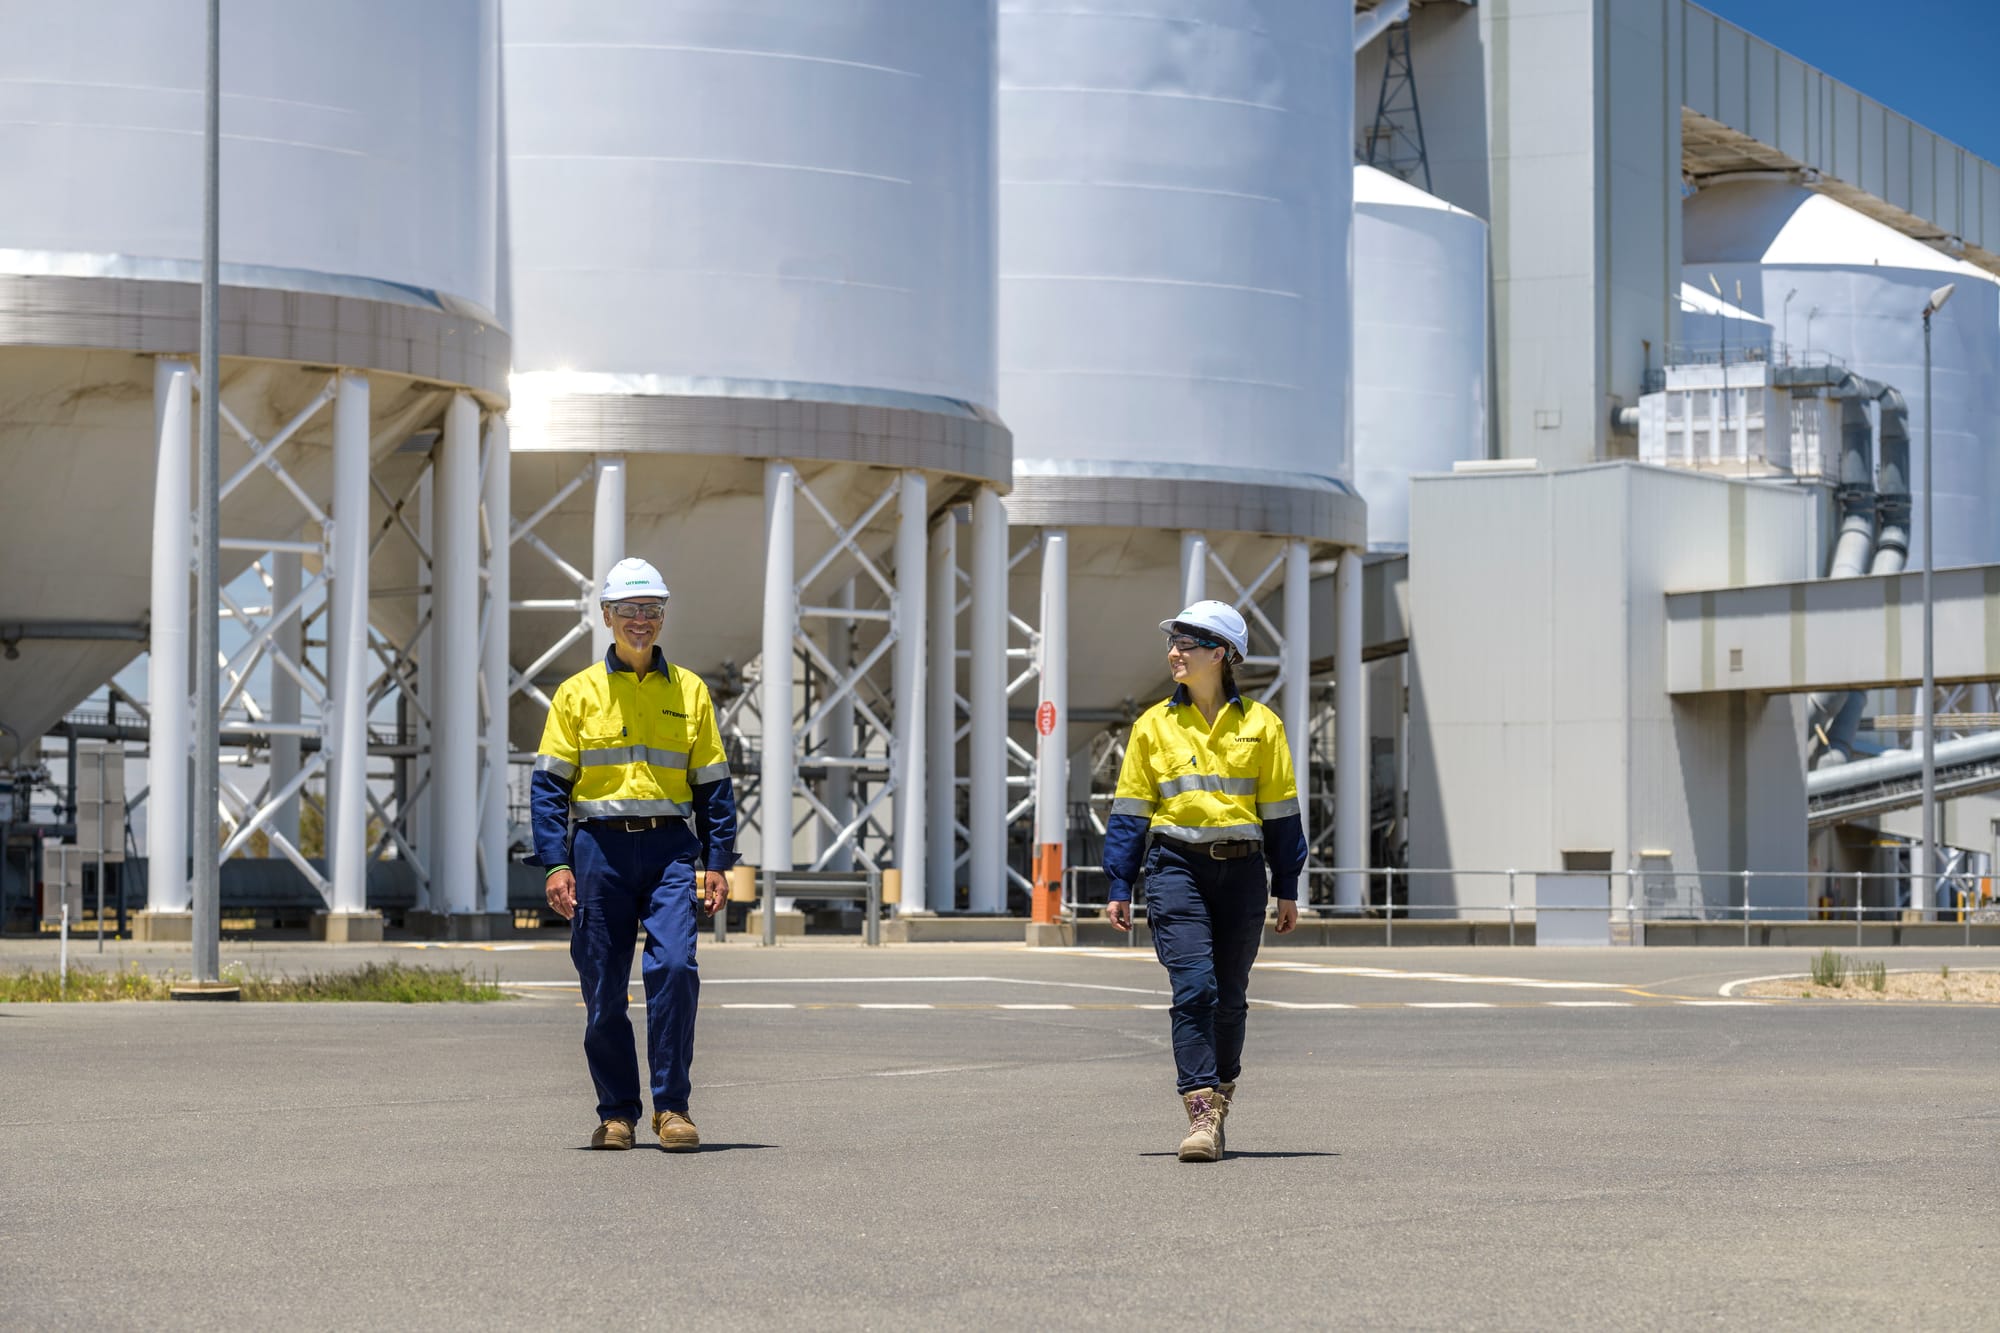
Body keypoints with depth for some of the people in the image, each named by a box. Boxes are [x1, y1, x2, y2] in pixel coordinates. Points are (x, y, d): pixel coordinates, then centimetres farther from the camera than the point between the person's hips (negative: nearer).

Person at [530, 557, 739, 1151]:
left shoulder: (689, 691, 11)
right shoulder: (578, 693, 7)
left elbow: (713, 784, 12)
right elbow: (549, 784, 4)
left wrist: (716, 862, 3)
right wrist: (555, 863, -6)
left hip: (670, 846, 0)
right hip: (600, 849, 0)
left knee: (674, 966, -17)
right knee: (604, 989, 2)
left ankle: (672, 1105, -9)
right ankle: (617, 1112, 15)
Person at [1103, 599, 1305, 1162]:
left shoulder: (1259, 724, 5)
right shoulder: (1154, 725, 6)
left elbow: (1280, 810, 8)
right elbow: (1130, 810, 8)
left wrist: (1287, 889, 6)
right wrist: (1120, 888, 2)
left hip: (1242, 870, 1)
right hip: (1177, 867, -1)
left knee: (1230, 996, 8)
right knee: (1193, 987, -14)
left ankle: (1218, 1102, 25)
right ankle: (1202, 1115, -17)